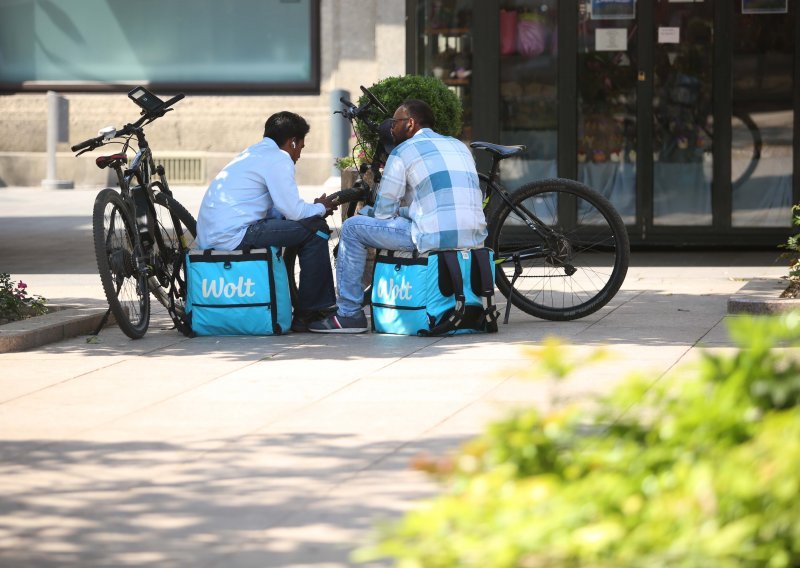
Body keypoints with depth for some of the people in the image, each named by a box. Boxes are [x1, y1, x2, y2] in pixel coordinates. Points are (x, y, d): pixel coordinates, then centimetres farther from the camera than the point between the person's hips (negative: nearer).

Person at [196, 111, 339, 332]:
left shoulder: (254, 153, 25)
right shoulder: (278, 158, -5)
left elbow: (280, 209, 28)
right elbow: (294, 211, -10)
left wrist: (314, 208, 20)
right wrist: (321, 208, 9)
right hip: (233, 237, -10)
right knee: (315, 229, -7)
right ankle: (307, 314, -4)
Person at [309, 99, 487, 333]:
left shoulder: (402, 152, 2)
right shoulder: (460, 147, 22)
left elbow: (383, 212, 4)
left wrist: (365, 211, 27)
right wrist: (403, 210, 36)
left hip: (434, 238, -7)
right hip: (474, 238, 7)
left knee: (353, 227, 9)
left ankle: (349, 313, 9)